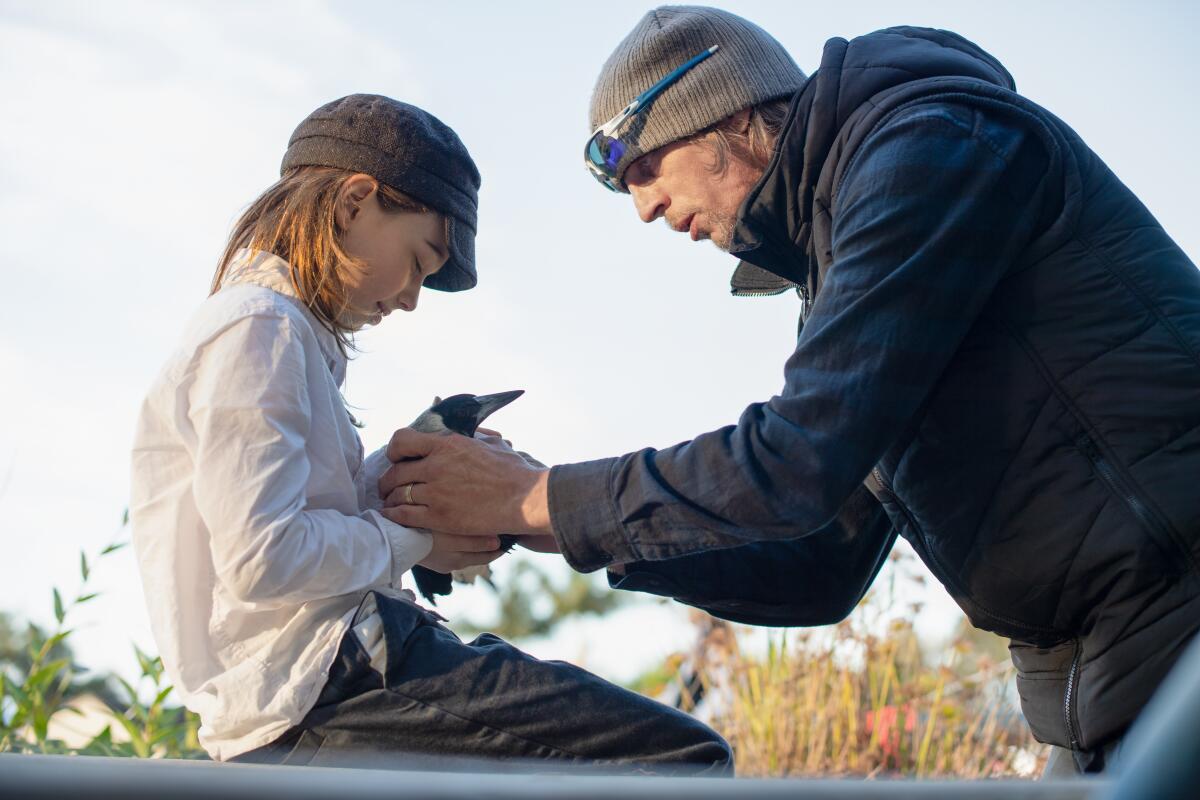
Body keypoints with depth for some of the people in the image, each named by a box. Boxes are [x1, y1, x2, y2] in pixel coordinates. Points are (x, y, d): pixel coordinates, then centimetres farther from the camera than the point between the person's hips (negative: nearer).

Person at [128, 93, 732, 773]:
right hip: (321, 697, -11)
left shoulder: (270, 327, 22)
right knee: (687, 758, -19)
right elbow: (261, 559, -21)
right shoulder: (255, 329, -9)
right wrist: (412, 541, -7)